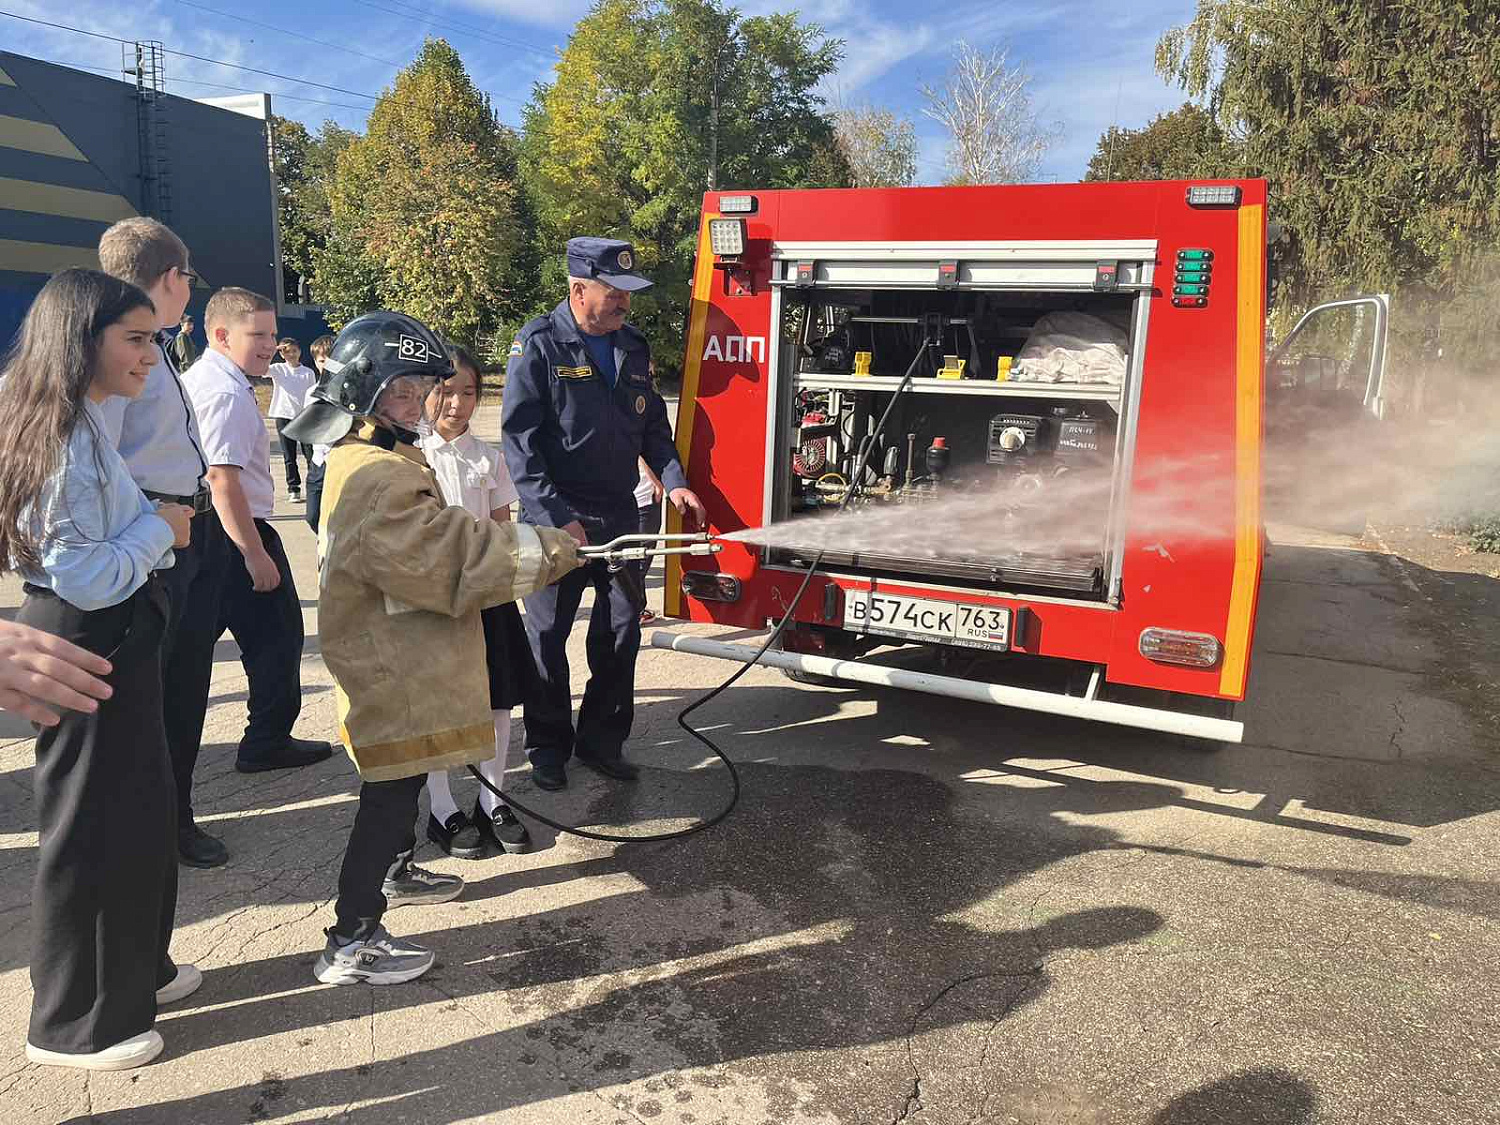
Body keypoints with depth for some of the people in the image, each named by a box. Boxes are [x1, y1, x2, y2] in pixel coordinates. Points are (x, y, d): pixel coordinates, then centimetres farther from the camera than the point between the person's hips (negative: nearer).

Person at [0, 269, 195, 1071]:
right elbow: (85, 577, -25)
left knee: (140, 816, 21)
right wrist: (159, 529, -13)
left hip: (110, 643, 10)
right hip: (89, 651, -10)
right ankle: (72, 1024, 23)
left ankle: (132, 970, 39)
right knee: (91, 834, 5)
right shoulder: (64, 435, -21)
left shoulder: (79, 422, 9)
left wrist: (152, 518, 5)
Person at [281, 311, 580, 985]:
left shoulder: (371, 458, 11)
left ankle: (396, 873, 46)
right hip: (390, 668, -11)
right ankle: (352, 944, 10)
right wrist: (551, 551, -21)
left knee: (403, 776, 26)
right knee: (390, 791, -1)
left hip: (399, 657, 11)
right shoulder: (376, 476, -25)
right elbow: (451, 555, -28)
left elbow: (432, 542, 16)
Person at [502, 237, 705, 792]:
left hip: (620, 516, 6)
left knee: (621, 631, 9)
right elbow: (519, 440, -14)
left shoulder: (633, 347, 9)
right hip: (556, 518, -5)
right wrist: (557, 517, -20)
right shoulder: (539, 345, -9)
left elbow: (652, 424, 17)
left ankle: (601, 740, 25)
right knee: (547, 636, 6)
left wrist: (673, 481, 0)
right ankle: (548, 745, 23)